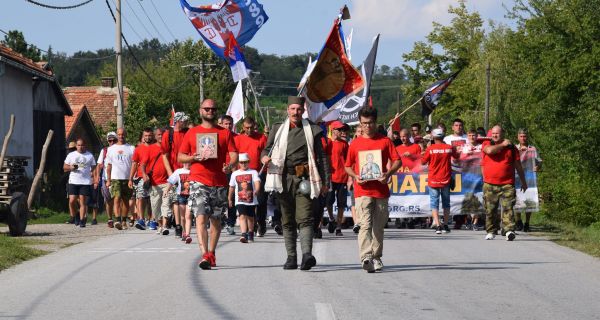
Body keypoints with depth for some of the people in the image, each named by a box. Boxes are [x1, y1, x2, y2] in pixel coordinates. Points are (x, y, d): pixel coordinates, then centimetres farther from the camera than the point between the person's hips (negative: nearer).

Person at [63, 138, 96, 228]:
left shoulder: (90, 156, 11)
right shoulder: (71, 155, 12)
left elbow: (94, 168, 13)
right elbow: (64, 167, 13)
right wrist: (70, 167, -8)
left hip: (86, 182, -1)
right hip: (73, 182, 1)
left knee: (83, 202, -5)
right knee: (72, 201, -8)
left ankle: (82, 220, -2)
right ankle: (74, 217, 13)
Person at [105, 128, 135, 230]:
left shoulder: (131, 148, 6)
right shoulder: (111, 149, 11)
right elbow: (109, 165, 12)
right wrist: (108, 180, 5)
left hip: (127, 178, 0)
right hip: (115, 178, 0)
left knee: (126, 200, 5)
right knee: (117, 198, -14)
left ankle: (124, 221, 16)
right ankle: (118, 221, -23)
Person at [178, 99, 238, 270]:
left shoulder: (225, 133, 9)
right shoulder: (192, 133, 9)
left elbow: (234, 155, 3)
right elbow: (180, 157, 10)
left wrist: (230, 165, -19)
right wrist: (194, 157, -10)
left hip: (219, 182, 2)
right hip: (198, 181, -2)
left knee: (216, 219, 10)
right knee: (201, 217, -15)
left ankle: (211, 253, 24)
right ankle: (205, 255, -24)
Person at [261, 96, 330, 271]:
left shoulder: (312, 130, 8)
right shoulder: (278, 129, 13)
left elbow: (322, 156, 9)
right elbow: (267, 148, 19)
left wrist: (325, 181, 4)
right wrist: (265, 157, -6)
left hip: (304, 179, -3)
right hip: (284, 179, 3)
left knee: (304, 218, -15)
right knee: (287, 220, 6)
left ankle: (307, 254, -26)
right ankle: (291, 257, 12)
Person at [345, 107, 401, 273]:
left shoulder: (385, 141, 7)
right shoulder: (355, 143, 7)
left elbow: (397, 161, 5)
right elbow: (348, 166, 14)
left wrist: (388, 173, -13)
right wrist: (355, 176, -7)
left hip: (381, 190, 2)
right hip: (363, 190, -2)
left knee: (379, 225, 9)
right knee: (365, 224, -14)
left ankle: (376, 257, 21)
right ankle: (366, 257, -24)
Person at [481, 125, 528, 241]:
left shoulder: (511, 147, 12)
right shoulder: (487, 144, 9)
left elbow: (518, 165, 17)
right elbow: (489, 150, -18)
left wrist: (523, 182, 19)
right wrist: (502, 145, -4)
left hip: (507, 184, -1)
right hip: (490, 184, 1)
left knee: (508, 207, -13)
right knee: (490, 209, 5)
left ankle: (509, 230, -21)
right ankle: (491, 231, 16)